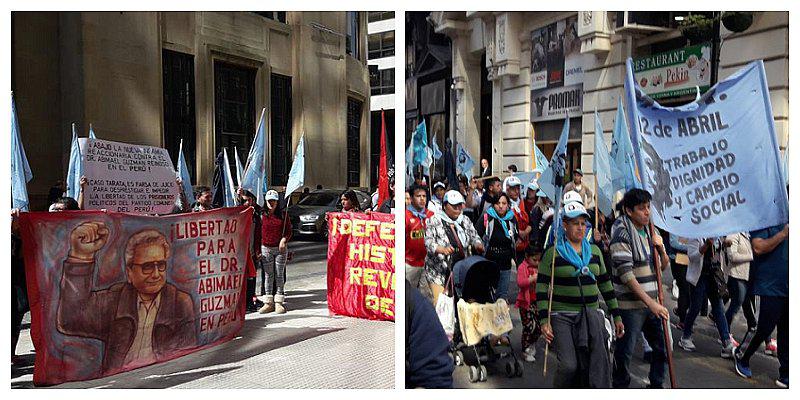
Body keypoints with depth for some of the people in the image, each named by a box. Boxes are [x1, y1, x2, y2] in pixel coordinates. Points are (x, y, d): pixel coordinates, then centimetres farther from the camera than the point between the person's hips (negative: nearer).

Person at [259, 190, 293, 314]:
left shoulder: (283, 214, 4)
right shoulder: (262, 215, 2)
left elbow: (289, 230, 5)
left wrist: (284, 239, -10)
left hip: (280, 248, 0)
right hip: (266, 249, 0)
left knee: (279, 275, 2)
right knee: (269, 276, 4)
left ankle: (279, 302, 8)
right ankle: (269, 303, 8)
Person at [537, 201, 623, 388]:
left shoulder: (594, 251, 12)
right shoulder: (552, 253, -2)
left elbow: (606, 285, 18)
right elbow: (541, 289, -5)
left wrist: (616, 316, 16)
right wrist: (544, 320, -12)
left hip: (591, 315, 4)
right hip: (563, 316, -4)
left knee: (598, 364, -7)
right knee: (569, 365, -14)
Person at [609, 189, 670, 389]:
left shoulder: (649, 231, 11)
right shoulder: (622, 234, -13)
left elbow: (664, 266, 18)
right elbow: (626, 275, -20)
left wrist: (661, 248, -3)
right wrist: (650, 302, -21)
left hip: (652, 302, 8)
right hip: (631, 304, -7)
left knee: (662, 347, 15)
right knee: (625, 351, 1)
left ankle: (657, 384, 33)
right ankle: (620, 387, 18)